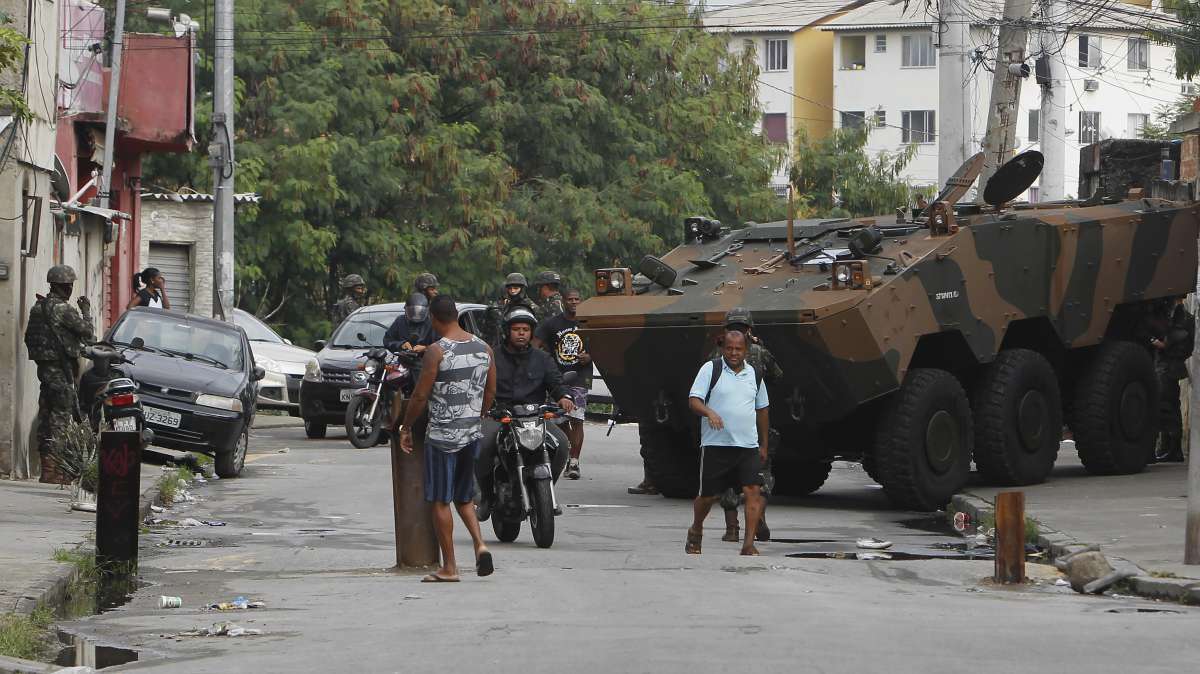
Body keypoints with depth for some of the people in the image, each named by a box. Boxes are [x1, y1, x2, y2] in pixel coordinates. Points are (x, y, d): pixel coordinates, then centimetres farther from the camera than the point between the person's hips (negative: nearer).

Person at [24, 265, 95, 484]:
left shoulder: (38, 307, 11)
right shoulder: (63, 308, -15)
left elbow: (28, 337, 17)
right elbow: (86, 332, -10)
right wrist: (86, 310, 6)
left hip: (43, 366, 9)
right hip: (60, 368, -9)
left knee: (46, 414, 12)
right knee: (60, 416, -7)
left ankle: (46, 465, 15)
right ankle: (52, 469, -11)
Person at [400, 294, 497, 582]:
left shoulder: (437, 351, -14)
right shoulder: (483, 348, 5)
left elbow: (421, 395, -12)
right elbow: (490, 391, 12)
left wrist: (406, 428, 0)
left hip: (442, 436, -6)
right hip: (472, 434, 6)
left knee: (440, 502, 2)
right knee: (464, 498, 19)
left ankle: (449, 567, 4)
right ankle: (480, 545, -2)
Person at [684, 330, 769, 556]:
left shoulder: (753, 374, 13)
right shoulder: (710, 369, -1)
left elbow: (761, 409, 23)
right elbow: (693, 400, -9)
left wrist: (764, 444, 23)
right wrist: (709, 412, -29)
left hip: (748, 446, 3)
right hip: (716, 445, -3)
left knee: (753, 491, -12)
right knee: (709, 495, 5)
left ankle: (749, 544, -11)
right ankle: (695, 531, 33)